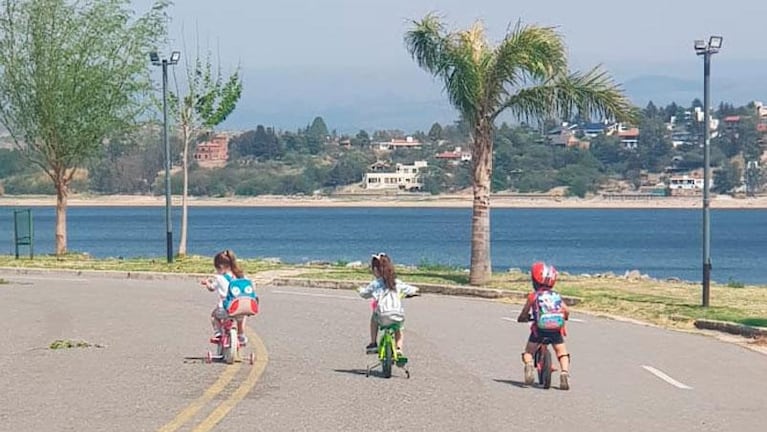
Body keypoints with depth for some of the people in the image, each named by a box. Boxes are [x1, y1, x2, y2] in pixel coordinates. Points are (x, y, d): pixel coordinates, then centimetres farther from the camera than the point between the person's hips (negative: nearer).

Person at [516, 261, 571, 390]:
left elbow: (524, 314, 8)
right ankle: (565, 373, -11)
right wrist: (563, 318, 27)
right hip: (557, 328, 2)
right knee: (562, 353, 12)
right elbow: (566, 311, 6)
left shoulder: (533, 296, 8)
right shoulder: (556, 295, 15)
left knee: (528, 352, 12)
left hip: (539, 328, -2)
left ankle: (529, 365, -18)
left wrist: (522, 318, 30)